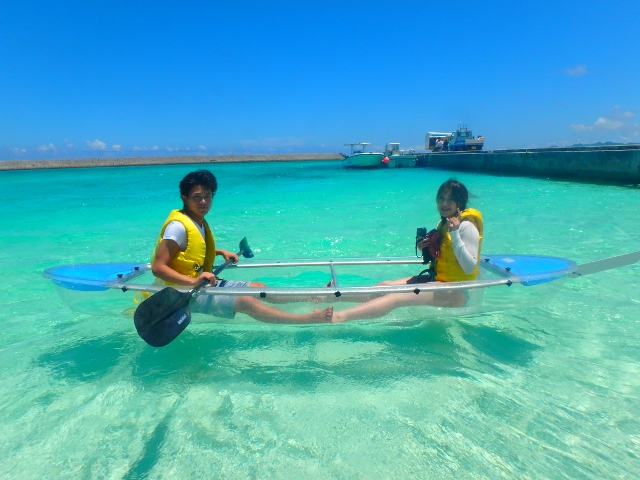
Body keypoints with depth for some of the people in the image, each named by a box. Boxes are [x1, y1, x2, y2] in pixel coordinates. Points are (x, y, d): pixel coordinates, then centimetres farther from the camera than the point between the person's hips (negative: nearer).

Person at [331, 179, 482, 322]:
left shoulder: (467, 227, -14)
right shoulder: (444, 223, 11)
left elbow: (470, 268, -22)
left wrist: (455, 235, -28)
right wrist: (427, 249, -2)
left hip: (457, 291, -8)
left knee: (398, 297, -26)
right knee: (386, 285, -5)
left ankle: (338, 317, -38)